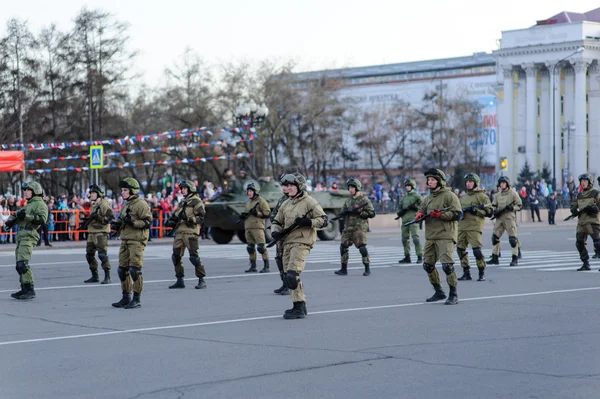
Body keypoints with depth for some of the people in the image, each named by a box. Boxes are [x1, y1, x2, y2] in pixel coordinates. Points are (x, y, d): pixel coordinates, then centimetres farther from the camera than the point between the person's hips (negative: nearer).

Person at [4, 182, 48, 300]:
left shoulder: (40, 204, -3)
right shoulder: (28, 205, 27)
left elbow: (42, 219, -17)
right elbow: (16, 215, 24)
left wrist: (26, 216, -22)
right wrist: (10, 220, 3)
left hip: (29, 236, -10)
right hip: (21, 235, 10)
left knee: (22, 263, -19)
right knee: (20, 264, 10)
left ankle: (30, 289, -20)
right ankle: (24, 289, 15)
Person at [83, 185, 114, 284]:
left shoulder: (104, 205, -10)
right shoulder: (93, 205, 18)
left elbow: (110, 217, -18)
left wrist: (98, 217, -23)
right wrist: (87, 221, 14)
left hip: (101, 233, -10)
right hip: (92, 233, 10)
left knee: (102, 255, -12)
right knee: (89, 255, 10)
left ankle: (107, 277, -7)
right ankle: (94, 276, 19)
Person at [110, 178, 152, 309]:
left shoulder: (141, 205, -9)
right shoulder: (125, 205, 19)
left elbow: (148, 222, -15)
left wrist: (133, 222, -25)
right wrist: (116, 223, 8)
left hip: (137, 241, -9)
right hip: (125, 240, 9)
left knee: (134, 270, -10)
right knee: (122, 269, 10)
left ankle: (137, 299, -4)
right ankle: (126, 298, 19)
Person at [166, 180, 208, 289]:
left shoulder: (196, 201, -4)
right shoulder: (184, 202, 23)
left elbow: (200, 217, -12)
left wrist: (188, 219, -23)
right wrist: (172, 222, 13)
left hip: (190, 232, -9)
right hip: (180, 231, 9)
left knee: (194, 256, -9)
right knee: (176, 256, 6)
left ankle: (202, 280, -3)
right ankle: (180, 281, 13)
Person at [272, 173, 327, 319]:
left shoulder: (309, 202, -4)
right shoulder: (286, 204, 17)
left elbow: (323, 220, -7)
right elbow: (277, 221, 24)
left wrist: (307, 222, -20)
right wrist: (276, 232, 3)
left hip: (301, 243, -8)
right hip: (287, 243, 8)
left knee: (292, 275, -19)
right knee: (288, 276, 9)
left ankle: (298, 309, -12)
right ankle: (300, 306, 19)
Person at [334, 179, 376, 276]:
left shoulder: (364, 200, -4)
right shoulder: (348, 201, 15)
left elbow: (372, 213, -8)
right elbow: (342, 213, 16)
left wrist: (359, 212, -17)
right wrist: (346, 212, -8)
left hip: (359, 227, -6)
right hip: (348, 227, 6)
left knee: (362, 247, -16)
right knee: (343, 247, 5)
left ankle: (367, 269, -7)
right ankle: (344, 269, 15)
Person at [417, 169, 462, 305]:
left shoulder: (449, 196, -6)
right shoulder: (428, 198, 17)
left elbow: (457, 214, -12)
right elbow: (422, 209, 26)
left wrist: (440, 215, -21)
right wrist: (420, 215, 2)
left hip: (445, 236, -8)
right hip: (430, 236, 8)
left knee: (447, 265, -15)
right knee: (427, 265, 11)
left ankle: (453, 295, -4)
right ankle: (439, 292, 25)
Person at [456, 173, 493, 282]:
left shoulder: (481, 196, -2)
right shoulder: (463, 197, 19)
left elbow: (489, 212, -7)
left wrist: (475, 210, -17)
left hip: (474, 227, -7)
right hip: (462, 227, 7)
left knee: (476, 249, -14)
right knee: (460, 249, 5)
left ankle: (482, 273, -3)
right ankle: (466, 273, 15)